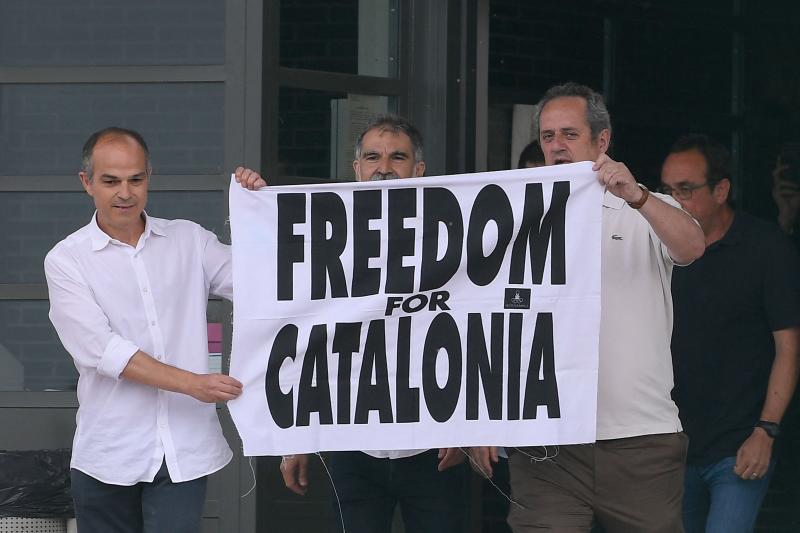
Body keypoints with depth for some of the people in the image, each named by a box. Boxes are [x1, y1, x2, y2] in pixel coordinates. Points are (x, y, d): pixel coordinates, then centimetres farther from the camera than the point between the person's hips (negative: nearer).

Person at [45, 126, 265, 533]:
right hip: (108, 454, -1)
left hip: (184, 452, 1)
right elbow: (102, 350, -11)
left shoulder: (188, 240, 10)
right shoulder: (66, 260, 0)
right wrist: (192, 384, -20)